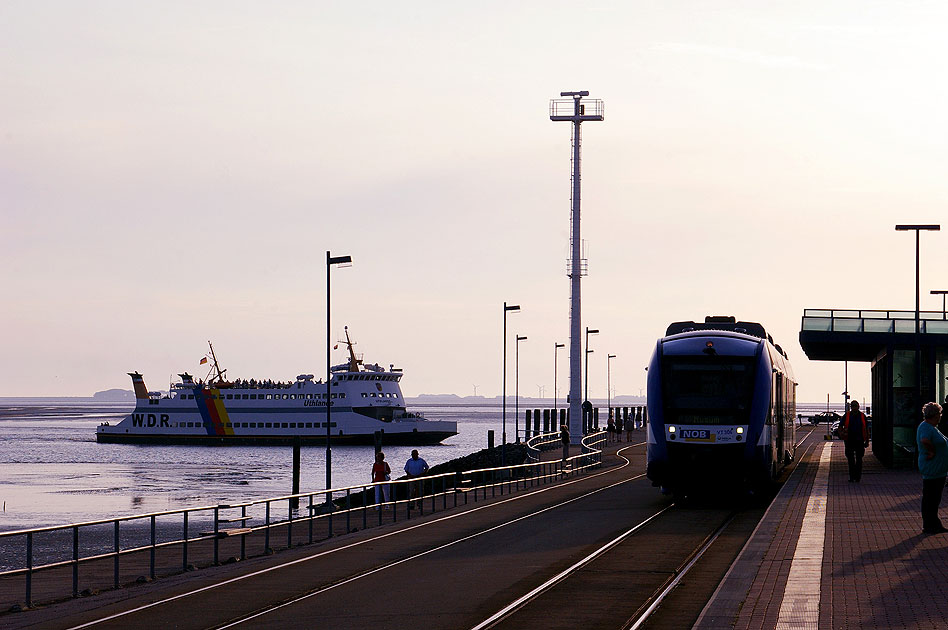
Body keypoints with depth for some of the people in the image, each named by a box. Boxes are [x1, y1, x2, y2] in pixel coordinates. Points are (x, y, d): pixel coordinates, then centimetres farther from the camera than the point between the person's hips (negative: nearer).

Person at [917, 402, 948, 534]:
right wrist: (932, 451, -24)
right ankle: (929, 526, 3)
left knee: (935, 499, 16)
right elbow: (925, 440, -37)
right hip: (931, 470, -11)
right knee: (930, 499, -2)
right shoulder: (925, 428, -18)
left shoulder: (932, 428, 15)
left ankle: (934, 524, 23)